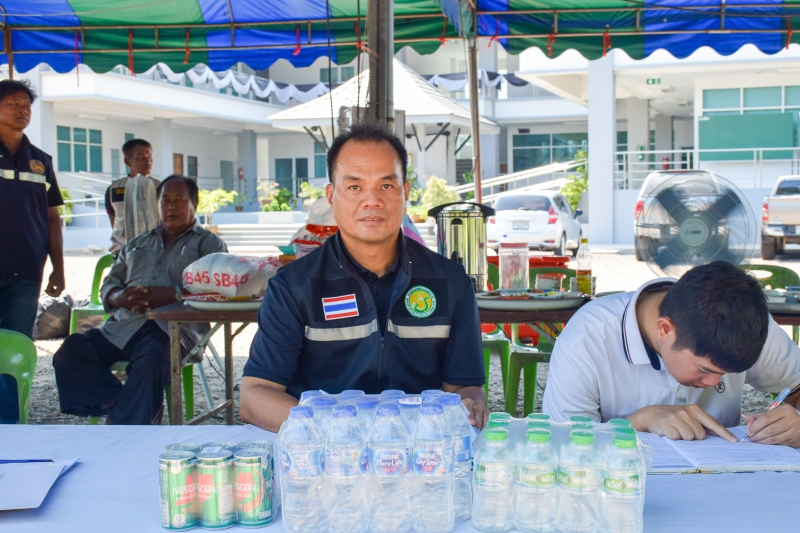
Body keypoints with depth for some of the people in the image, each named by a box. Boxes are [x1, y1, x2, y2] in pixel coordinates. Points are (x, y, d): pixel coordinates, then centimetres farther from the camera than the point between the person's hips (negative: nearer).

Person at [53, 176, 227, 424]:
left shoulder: (208, 243, 15)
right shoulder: (136, 245, 32)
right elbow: (108, 285, 24)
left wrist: (174, 294, -17)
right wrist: (119, 297, -2)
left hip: (172, 329, -5)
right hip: (123, 327, 5)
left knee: (151, 360, -38)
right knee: (70, 352, -20)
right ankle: (120, 404, -20)